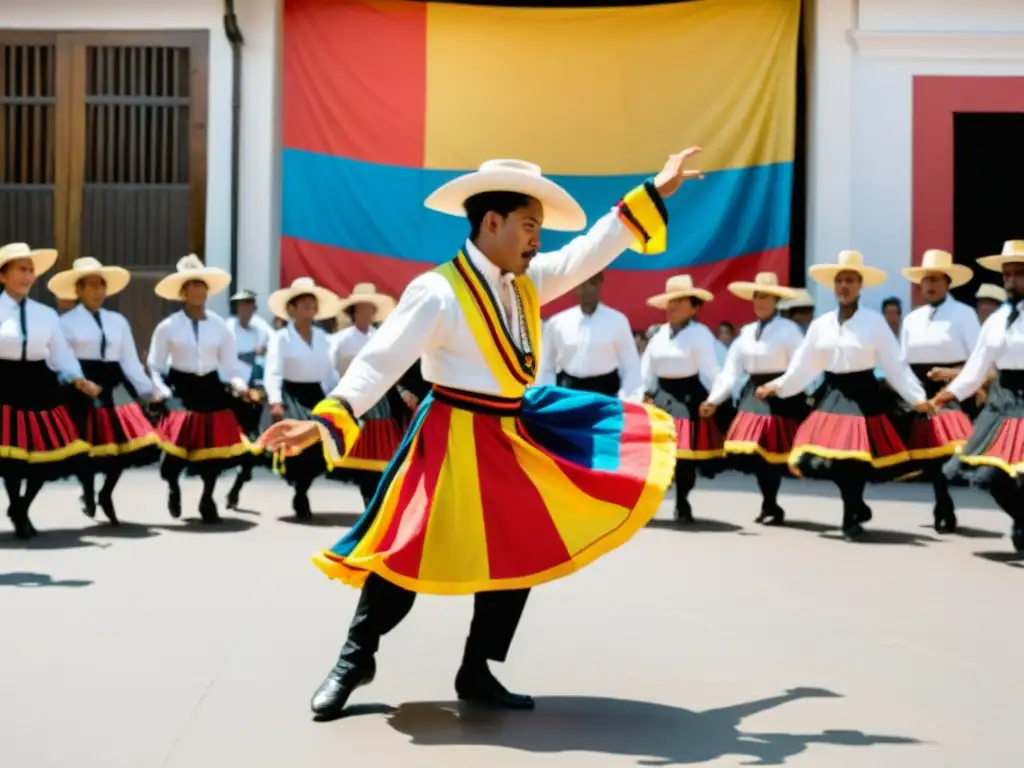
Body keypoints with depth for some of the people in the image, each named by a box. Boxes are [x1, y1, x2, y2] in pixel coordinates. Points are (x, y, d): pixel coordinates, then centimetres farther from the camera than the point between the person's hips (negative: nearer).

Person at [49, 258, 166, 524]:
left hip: (113, 386, 4)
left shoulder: (118, 321, 11)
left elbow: (129, 360, 10)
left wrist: (149, 390, 5)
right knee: (88, 444, 0)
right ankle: (89, 495, 23)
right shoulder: (66, 322, -1)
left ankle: (106, 494, 20)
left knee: (126, 439, -1)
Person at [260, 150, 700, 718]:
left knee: (520, 554, 9)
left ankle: (477, 672, 23)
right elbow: (380, 361, -22)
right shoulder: (437, 293, -17)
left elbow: (590, 252, 13)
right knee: (411, 551, -5)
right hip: (456, 441, -8)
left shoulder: (527, 283, 6)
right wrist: (329, 419, -35)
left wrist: (652, 194, 12)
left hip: (514, 436, 8)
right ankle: (355, 659, 17)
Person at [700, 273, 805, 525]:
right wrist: (714, 399, -1)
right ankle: (770, 506, 19)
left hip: (779, 397, -6)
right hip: (752, 395, 6)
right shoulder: (746, 332, 11)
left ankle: (771, 506, 11)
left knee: (771, 451, -4)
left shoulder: (789, 329, -6)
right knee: (754, 452, 5)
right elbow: (731, 369, 6)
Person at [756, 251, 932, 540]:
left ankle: (852, 516, 17)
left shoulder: (875, 321, -6)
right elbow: (803, 366, 10)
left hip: (864, 395, -4)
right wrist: (777, 387, 4)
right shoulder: (820, 324, 5)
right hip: (832, 395, 4)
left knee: (855, 459, -5)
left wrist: (917, 397, -10)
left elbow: (895, 364, -5)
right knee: (834, 457, 2)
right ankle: (857, 508, 27)